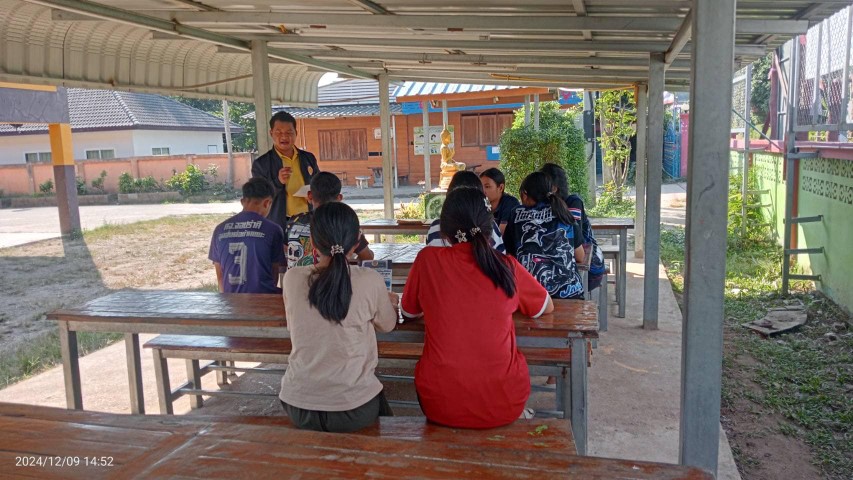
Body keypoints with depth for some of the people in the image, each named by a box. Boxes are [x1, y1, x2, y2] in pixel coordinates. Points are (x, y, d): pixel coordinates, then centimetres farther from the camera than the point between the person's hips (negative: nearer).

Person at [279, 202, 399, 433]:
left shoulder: (292, 278, -8)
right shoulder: (371, 281, -15)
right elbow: (387, 325, 4)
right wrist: (390, 303, 27)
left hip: (299, 409, 2)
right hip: (354, 410, -2)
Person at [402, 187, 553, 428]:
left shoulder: (428, 259, -6)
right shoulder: (508, 268, -4)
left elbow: (409, 312, 10)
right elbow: (548, 307, 14)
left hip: (440, 408, 0)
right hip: (503, 408, 0)